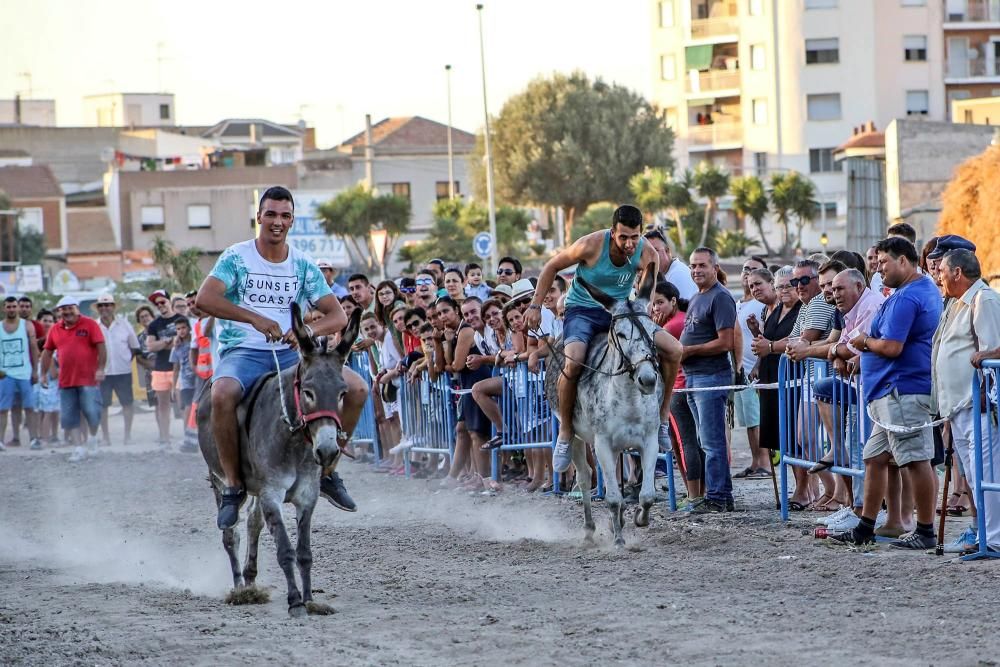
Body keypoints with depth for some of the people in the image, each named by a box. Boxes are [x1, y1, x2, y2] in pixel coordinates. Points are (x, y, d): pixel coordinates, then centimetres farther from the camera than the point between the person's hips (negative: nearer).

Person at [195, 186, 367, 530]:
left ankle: (327, 471, 3)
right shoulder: (237, 257, -2)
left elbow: (338, 316, 4)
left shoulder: (303, 266, 9)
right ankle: (233, 484, -20)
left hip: (291, 352, 4)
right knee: (222, 395, -38)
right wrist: (256, 319, -27)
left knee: (357, 388, -14)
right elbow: (204, 299, -17)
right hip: (243, 351, -4)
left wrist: (309, 330, -19)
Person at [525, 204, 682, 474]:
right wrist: (535, 306, -8)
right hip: (583, 310, -4)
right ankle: (565, 432, -13)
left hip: (621, 312, 4)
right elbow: (552, 267, -7)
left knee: (673, 350, -12)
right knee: (573, 362, -33)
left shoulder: (646, 254, -13)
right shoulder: (591, 245, -22)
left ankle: (662, 416, 7)